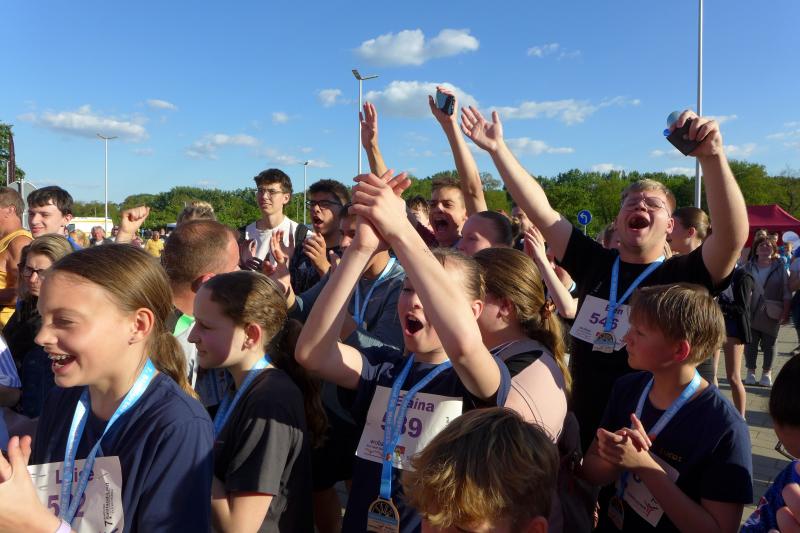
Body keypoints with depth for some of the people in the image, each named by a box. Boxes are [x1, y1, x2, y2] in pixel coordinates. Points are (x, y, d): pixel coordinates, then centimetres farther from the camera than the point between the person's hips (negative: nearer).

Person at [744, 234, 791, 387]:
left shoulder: (780, 267, -1)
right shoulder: (748, 267, 2)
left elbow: (786, 292, -2)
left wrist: (786, 312, -8)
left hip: (772, 314, -1)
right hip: (750, 313, 1)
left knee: (769, 344, 6)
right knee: (750, 343, 5)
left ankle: (767, 373, 17)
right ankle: (750, 372, 16)